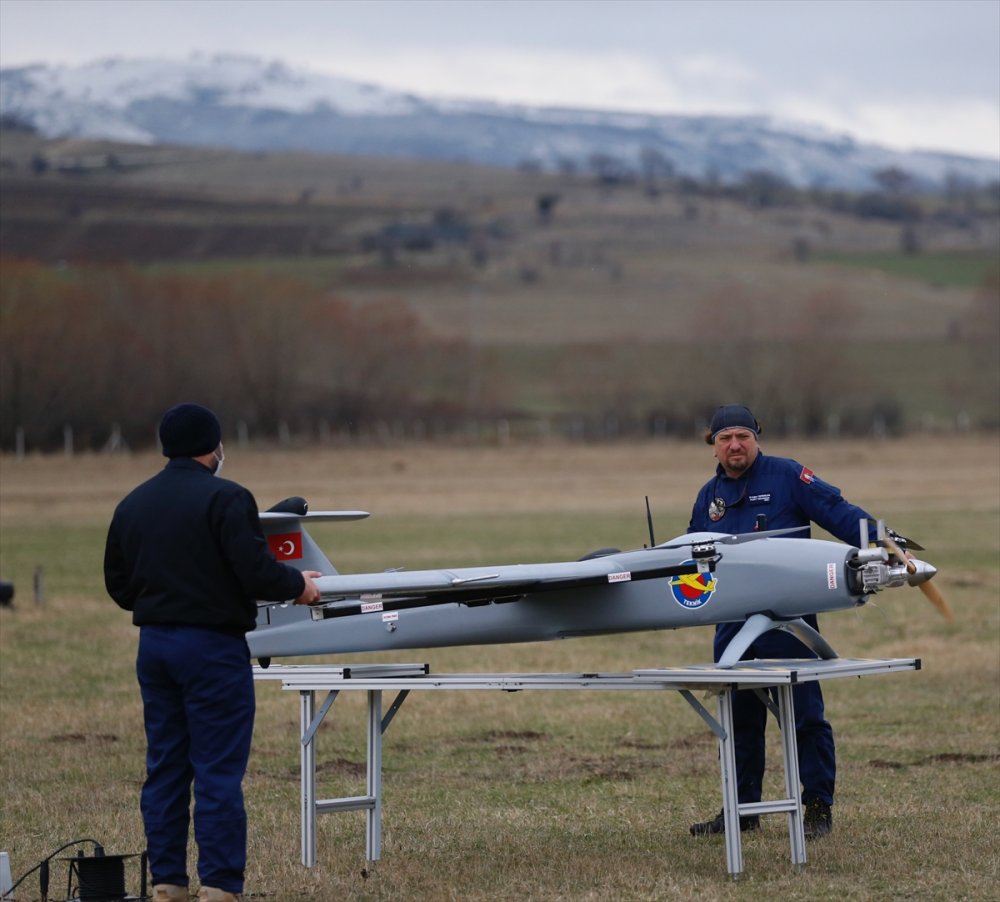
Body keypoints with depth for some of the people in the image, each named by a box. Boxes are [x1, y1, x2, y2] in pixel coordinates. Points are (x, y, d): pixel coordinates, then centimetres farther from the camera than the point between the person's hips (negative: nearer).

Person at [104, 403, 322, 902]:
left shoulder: (132, 504, 10)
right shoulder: (226, 499, -12)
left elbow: (118, 585, 16)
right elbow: (257, 573, -18)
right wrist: (298, 585, 1)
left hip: (154, 643, 7)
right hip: (212, 646, -7)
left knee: (164, 768, 11)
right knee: (218, 772, -4)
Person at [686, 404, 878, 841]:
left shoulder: (786, 476, -1)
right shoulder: (709, 496, 17)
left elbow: (838, 513, -8)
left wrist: (882, 540, -20)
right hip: (732, 623, 6)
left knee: (804, 714, -4)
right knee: (739, 717, 10)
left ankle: (818, 808, 2)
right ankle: (742, 808, 18)